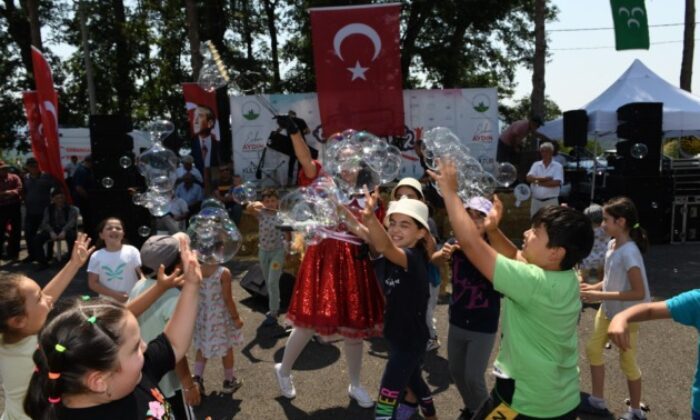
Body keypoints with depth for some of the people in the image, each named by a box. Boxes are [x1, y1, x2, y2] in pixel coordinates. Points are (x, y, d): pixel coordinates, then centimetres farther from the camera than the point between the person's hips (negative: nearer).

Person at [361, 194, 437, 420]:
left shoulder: (414, 258, -29)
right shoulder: (392, 255, 2)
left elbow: (386, 247, -47)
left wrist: (370, 217, -64)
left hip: (410, 341, -9)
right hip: (398, 336, 10)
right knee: (411, 380, 32)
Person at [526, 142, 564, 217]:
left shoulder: (557, 166, -1)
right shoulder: (536, 165, 8)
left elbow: (557, 183, -14)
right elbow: (529, 178, -6)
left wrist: (539, 182, -10)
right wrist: (544, 178, -17)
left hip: (551, 201, -3)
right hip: (536, 200, 3)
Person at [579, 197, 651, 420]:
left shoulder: (629, 252, -28)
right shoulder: (612, 244, -3)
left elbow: (639, 293, -29)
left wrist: (600, 295, -28)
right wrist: (594, 287, -5)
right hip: (607, 311, 8)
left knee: (627, 362, 9)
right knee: (593, 349, 15)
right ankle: (597, 401, 32)